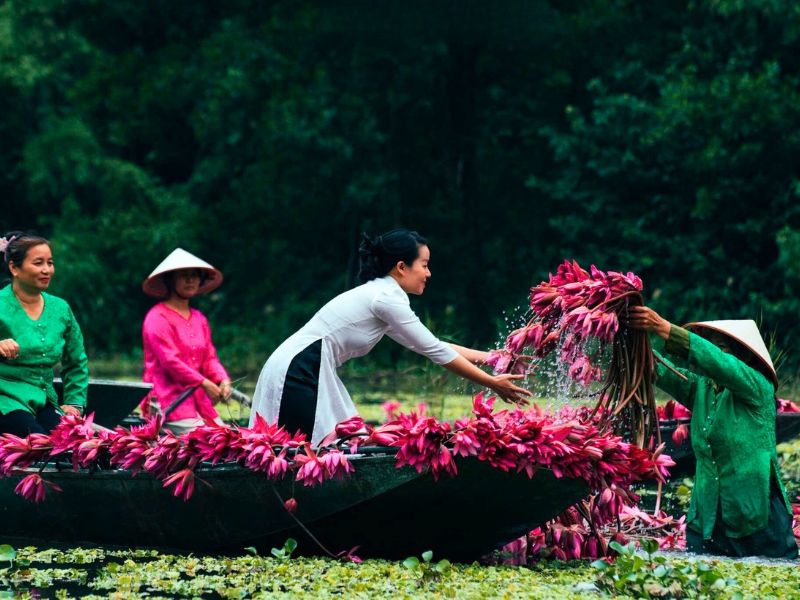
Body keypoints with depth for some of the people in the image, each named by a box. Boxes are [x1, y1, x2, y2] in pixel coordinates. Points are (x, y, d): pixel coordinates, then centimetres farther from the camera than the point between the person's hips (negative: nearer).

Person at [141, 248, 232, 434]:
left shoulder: (199, 318, 19)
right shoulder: (158, 318, -6)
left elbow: (210, 357, 17)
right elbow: (169, 361, -14)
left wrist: (222, 380, -4)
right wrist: (204, 383, -15)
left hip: (198, 400, 8)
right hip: (170, 403, -8)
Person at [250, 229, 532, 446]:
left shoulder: (378, 294, 17)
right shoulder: (387, 297, -12)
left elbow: (429, 345, 25)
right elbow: (435, 352, -10)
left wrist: (489, 357, 25)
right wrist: (493, 383, -3)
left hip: (307, 375, 10)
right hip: (296, 375, -10)